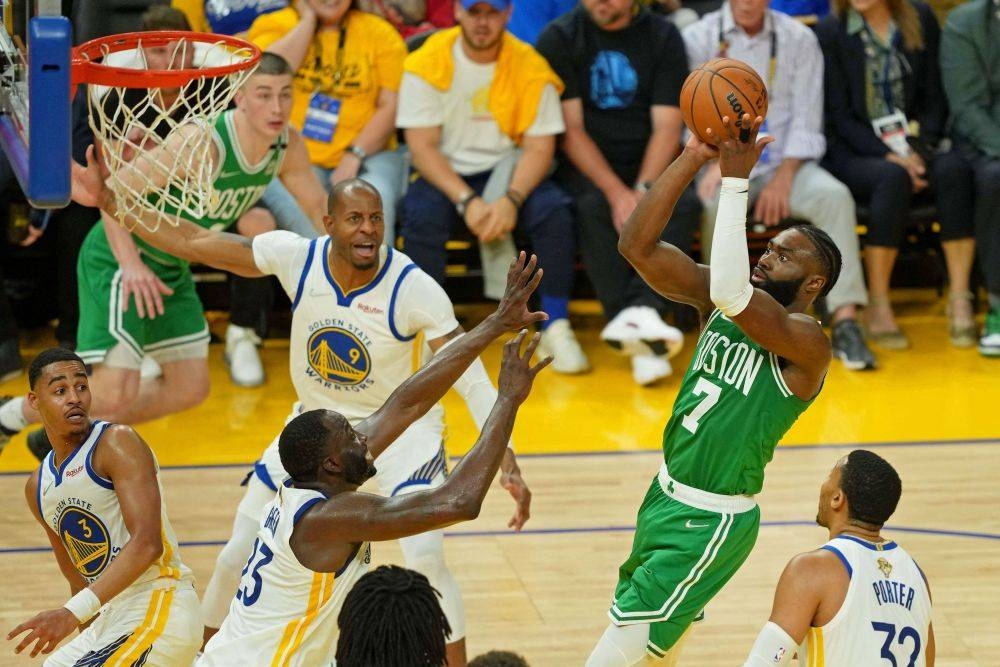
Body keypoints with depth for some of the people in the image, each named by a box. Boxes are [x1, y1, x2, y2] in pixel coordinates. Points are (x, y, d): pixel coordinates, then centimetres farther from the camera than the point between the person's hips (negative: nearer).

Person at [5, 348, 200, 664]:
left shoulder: (118, 443, -10)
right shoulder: (37, 488, 14)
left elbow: (147, 543, -22)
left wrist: (73, 613, -29)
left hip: (161, 609, -9)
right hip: (111, 618, 9)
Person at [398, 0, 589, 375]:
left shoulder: (530, 67, -5)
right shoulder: (428, 63, -8)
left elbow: (539, 147, -7)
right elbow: (422, 146, -12)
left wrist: (511, 199, -26)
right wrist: (467, 201, -24)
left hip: (507, 173, 1)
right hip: (444, 175, -1)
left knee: (554, 211, -27)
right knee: (421, 213, -33)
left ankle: (556, 328, -17)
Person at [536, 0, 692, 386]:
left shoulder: (663, 37, 2)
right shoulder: (558, 39, -2)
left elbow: (667, 127, -5)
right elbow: (571, 129, -8)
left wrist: (643, 190, -22)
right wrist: (617, 192, -22)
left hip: (651, 164, 2)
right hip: (586, 165, -2)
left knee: (685, 203, -29)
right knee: (592, 208, -34)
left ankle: (640, 310, -45)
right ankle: (641, 341, -42)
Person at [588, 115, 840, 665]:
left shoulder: (806, 342, -20)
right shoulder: (717, 301, 1)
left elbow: (731, 292, -39)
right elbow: (637, 246, -9)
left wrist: (737, 180, -36)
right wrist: (693, 157, -18)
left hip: (712, 521, -8)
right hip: (666, 495, 8)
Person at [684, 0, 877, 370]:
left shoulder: (798, 39, 9)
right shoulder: (698, 39, 5)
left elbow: (806, 120, 3)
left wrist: (783, 177, -12)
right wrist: (714, 160, -23)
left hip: (784, 163, 1)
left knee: (834, 195, -28)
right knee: (712, 202, -35)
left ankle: (845, 321, -33)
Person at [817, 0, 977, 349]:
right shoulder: (830, 33, -2)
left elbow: (935, 97, 6)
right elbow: (839, 115, -5)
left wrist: (920, 149, -12)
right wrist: (887, 156, -19)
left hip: (915, 145, 3)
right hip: (853, 151, -3)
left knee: (955, 170, -30)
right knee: (893, 178, -36)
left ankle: (960, 300, -29)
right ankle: (878, 307, -29)